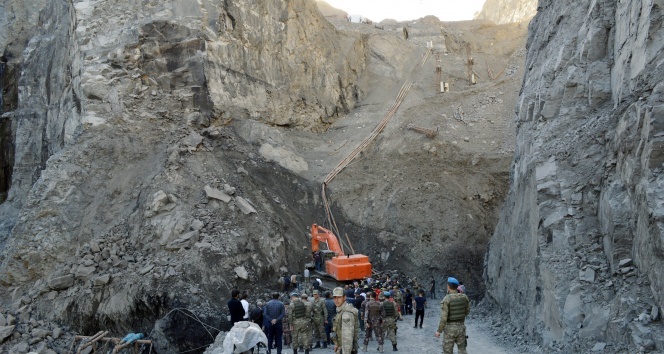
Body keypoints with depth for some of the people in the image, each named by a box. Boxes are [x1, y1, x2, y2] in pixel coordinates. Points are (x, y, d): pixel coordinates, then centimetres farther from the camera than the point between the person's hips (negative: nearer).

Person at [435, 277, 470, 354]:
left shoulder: (446, 299, -18)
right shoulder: (464, 297, -3)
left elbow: (443, 318, -20)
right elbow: (467, 311, 12)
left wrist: (439, 331, -9)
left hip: (450, 329, -4)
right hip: (461, 327, 4)